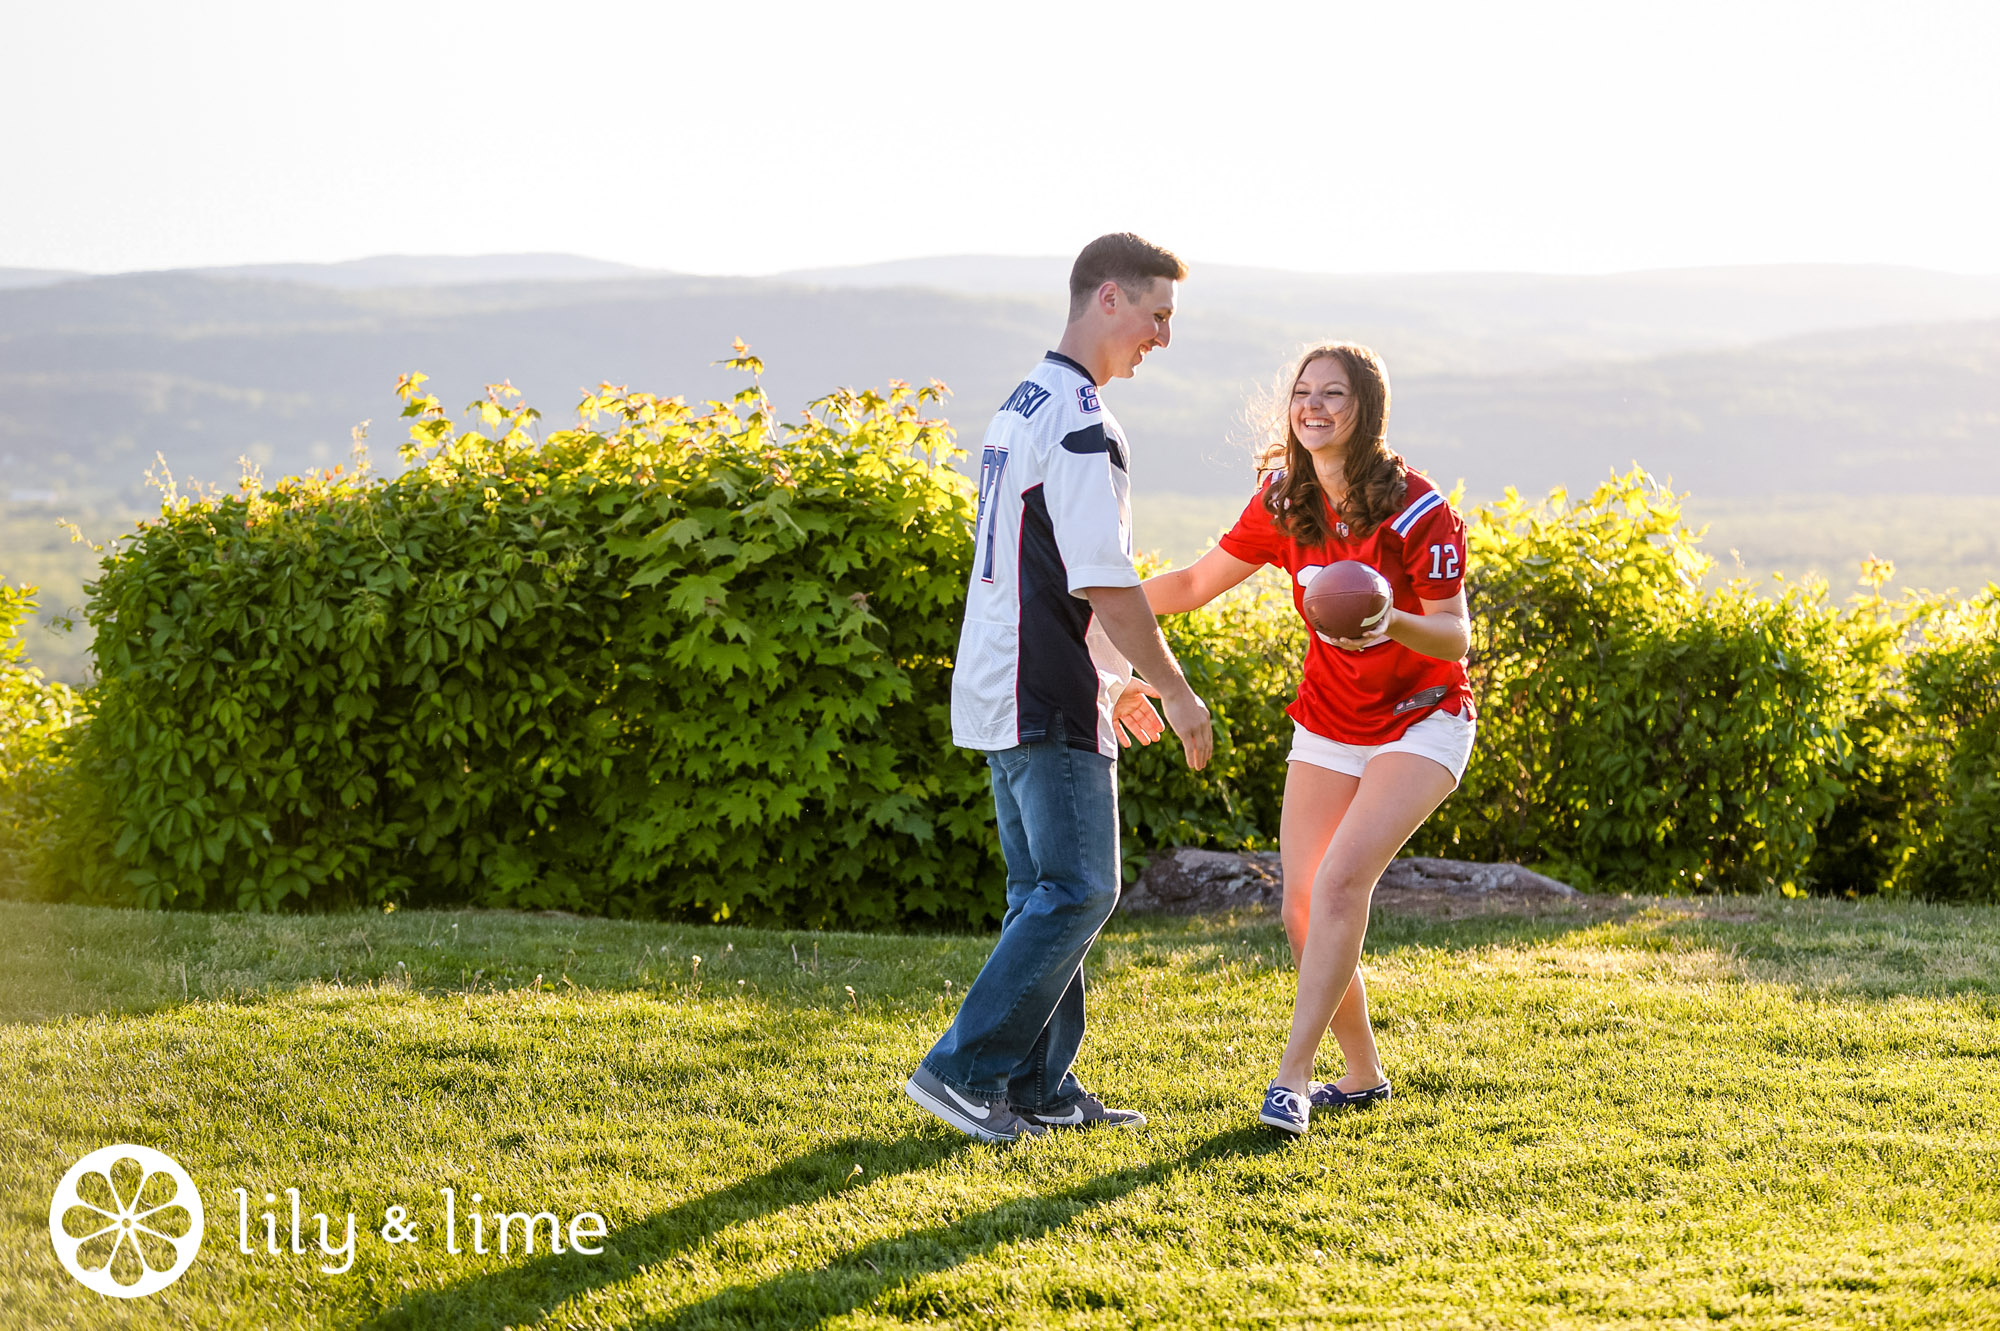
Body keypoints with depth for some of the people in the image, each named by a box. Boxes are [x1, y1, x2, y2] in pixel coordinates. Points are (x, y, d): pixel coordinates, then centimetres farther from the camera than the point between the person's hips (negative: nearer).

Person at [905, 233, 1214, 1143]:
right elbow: (1105, 585, -19)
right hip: (1050, 699, -10)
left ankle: (1039, 1087, 14)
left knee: (1046, 892, 12)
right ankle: (963, 1069, -7)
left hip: (1005, 690, 10)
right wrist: (1174, 690, -9)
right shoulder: (1080, 424, -16)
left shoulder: (1022, 406, 16)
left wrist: (1115, 677, 27)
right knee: (1079, 891, -7)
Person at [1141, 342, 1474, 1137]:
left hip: (1419, 723, -6)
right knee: (1303, 908, 0)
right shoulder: (1283, 504, -2)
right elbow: (1198, 582, 8)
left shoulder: (1417, 511, -18)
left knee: (1342, 879, -23)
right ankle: (1362, 1077, 18)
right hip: (1327, 726, 6)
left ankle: (1291, 1078, -21)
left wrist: (1391, 622, -39)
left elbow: (1454, 636, -18)